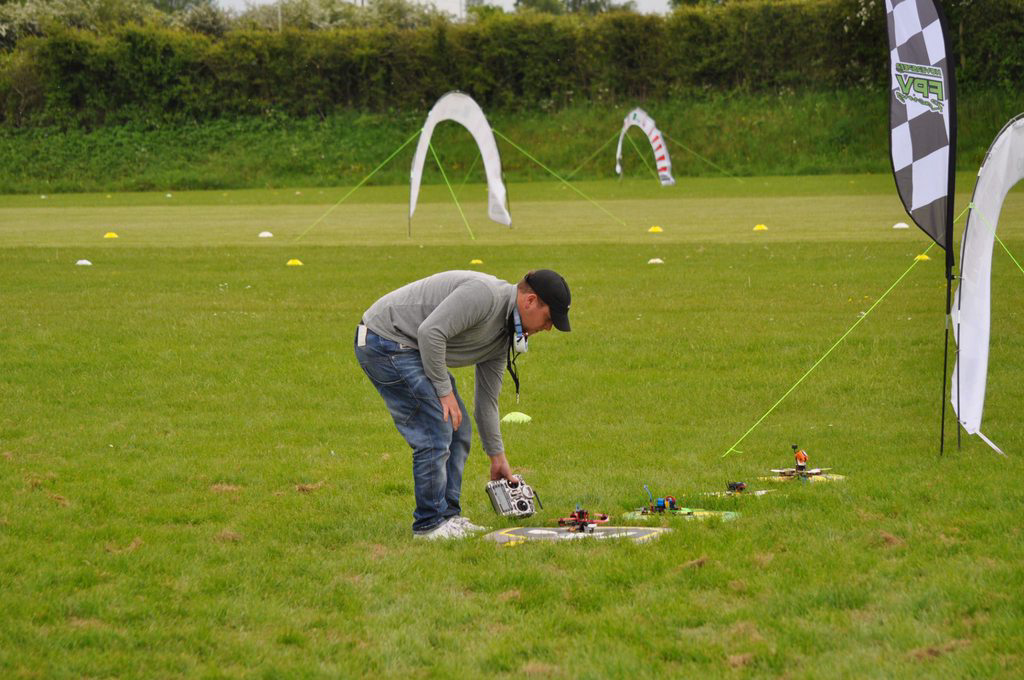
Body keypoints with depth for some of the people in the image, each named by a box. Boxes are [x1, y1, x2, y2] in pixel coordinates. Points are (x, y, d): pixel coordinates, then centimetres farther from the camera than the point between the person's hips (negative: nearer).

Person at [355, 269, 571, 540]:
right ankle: (431, 523, -1)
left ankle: (448, 516, 16)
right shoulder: (484, 294, -23)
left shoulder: (503, 335, 9)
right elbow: (431, 332, -29)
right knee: (435, 432, -12)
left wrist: (497, 457, 20)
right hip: (385, 340, -11)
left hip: (410, 346, 11)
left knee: (457, 431, 10)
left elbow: (487, 399, 18)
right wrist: (445, 391, -19)